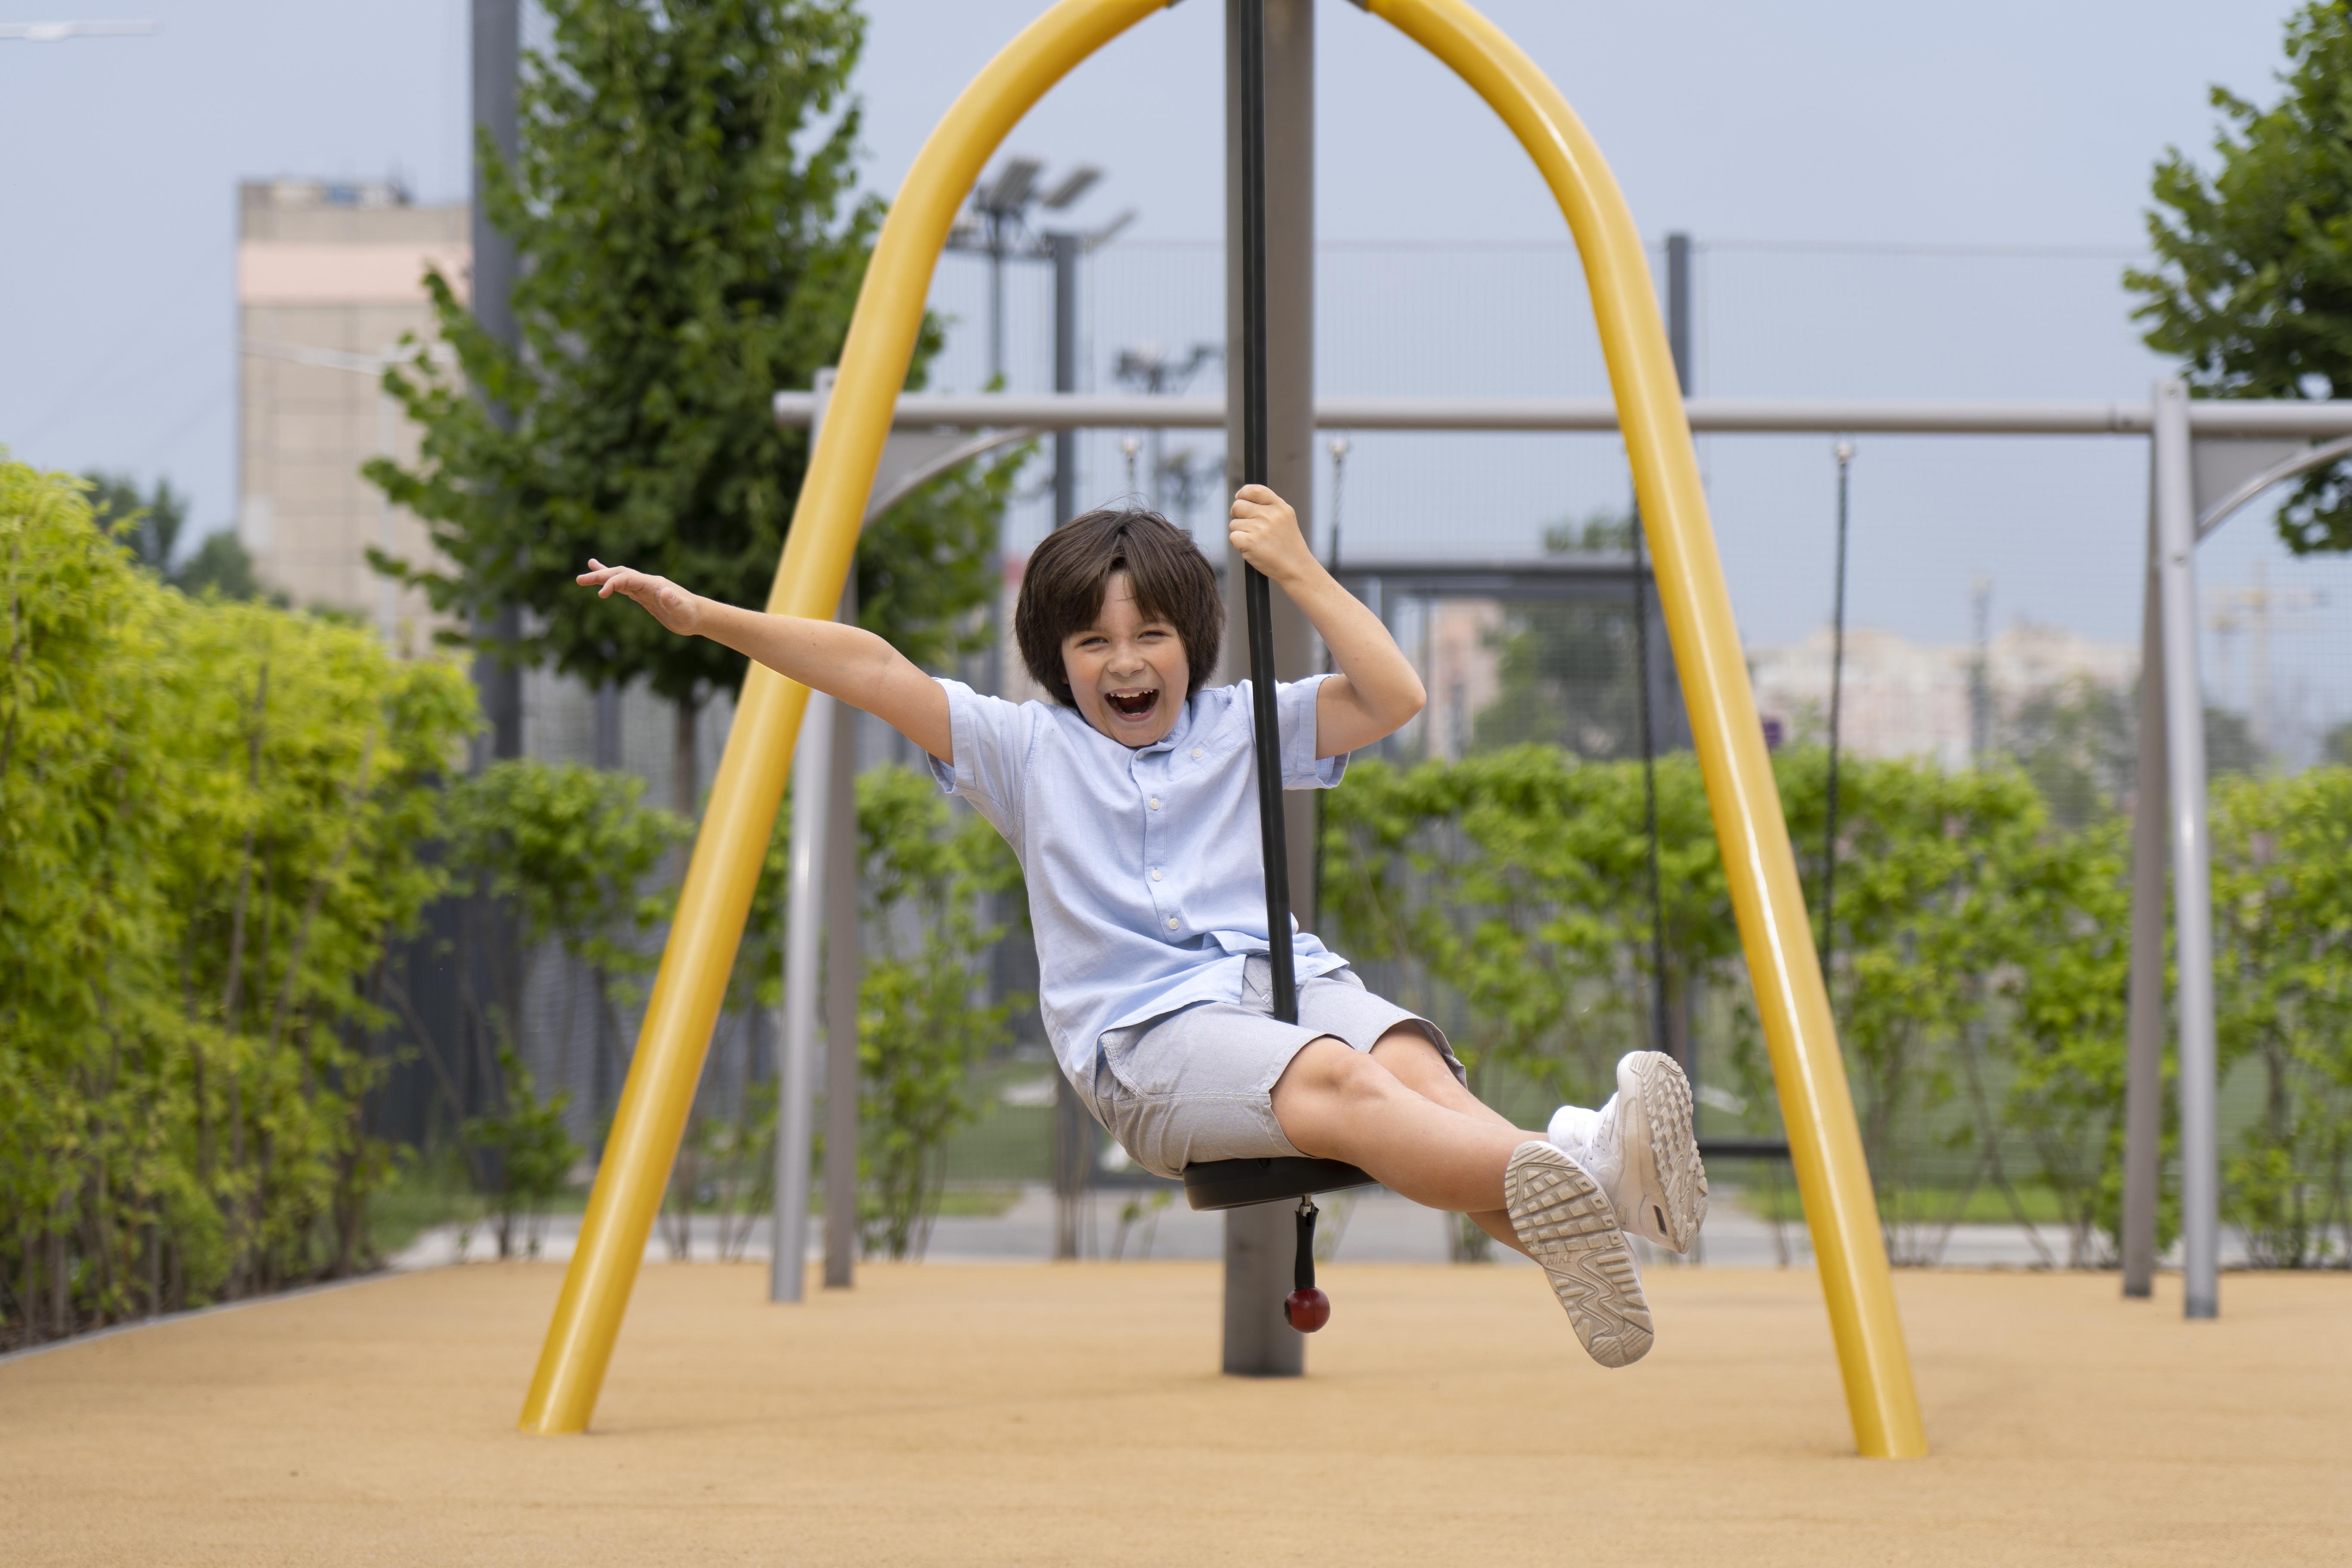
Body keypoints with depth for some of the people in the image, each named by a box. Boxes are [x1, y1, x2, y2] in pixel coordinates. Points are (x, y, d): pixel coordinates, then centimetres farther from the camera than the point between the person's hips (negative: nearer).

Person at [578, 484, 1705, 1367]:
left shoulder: (1242, 728, 20)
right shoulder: (1026, 749, 15)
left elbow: (1394, 697, 9)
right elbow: (872, 673, 7)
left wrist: (1297, 571, 3)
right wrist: (704, 618, -1)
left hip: (1291, 979, 4)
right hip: (1144, 1035, -4)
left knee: (1412, 1064, -34)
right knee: (1332, 1082, -37)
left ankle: (1587, 1165, -63)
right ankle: (1571, 1176, -62)